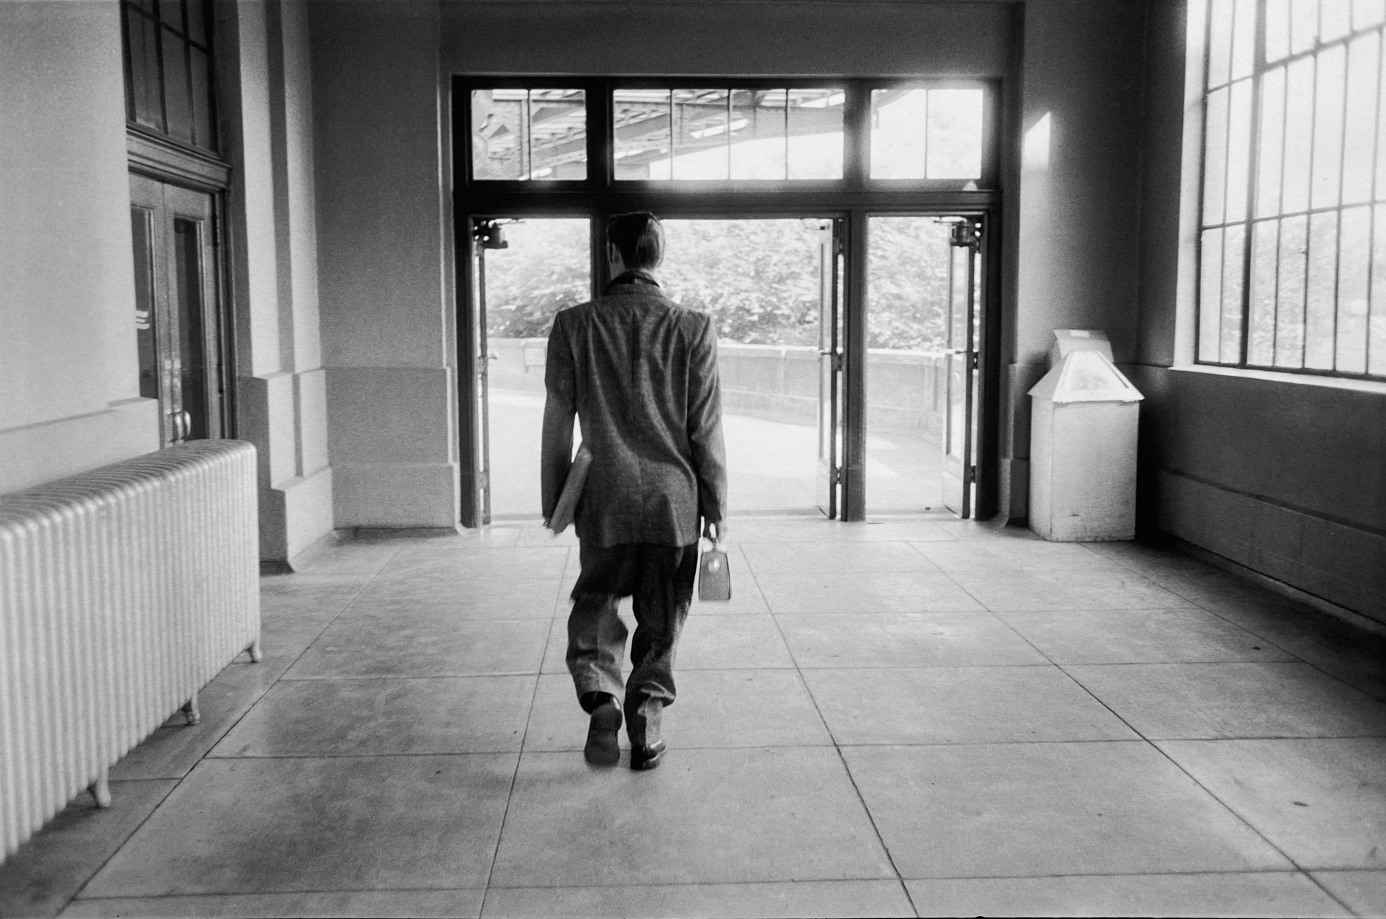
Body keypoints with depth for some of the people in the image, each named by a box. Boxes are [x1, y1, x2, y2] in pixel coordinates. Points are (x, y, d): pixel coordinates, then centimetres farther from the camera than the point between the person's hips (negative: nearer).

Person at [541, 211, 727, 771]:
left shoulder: (573, 326, -4)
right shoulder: (693, 329, -6)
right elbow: (706, 430, -4)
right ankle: (646, 730, 18)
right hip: (675, 501, 0)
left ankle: (600, 698, -4)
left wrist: (552, 499, 10)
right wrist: (716, 506, 6)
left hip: (604, 501, 0)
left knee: (594, 607, 17)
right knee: (660, 624, 14)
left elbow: (557, 422, 0)